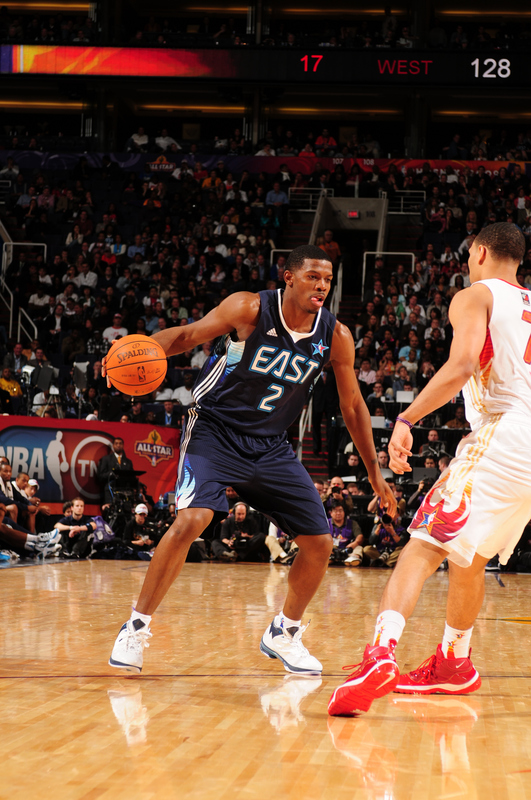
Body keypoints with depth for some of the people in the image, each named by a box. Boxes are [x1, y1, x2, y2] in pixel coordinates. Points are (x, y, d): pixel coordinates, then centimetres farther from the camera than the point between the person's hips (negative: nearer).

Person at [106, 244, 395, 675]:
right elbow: (189, 334, -11)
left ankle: (283, 634, 24)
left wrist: (375, 473, 9)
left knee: (319, 544, 0)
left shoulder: (335, 336, -5)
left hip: (271, 446, 5)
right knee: (192, 519, -27)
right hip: (215, 432, -5)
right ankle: (136, 627, -13)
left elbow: (353, 406, 6)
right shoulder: (250, 309, -15)